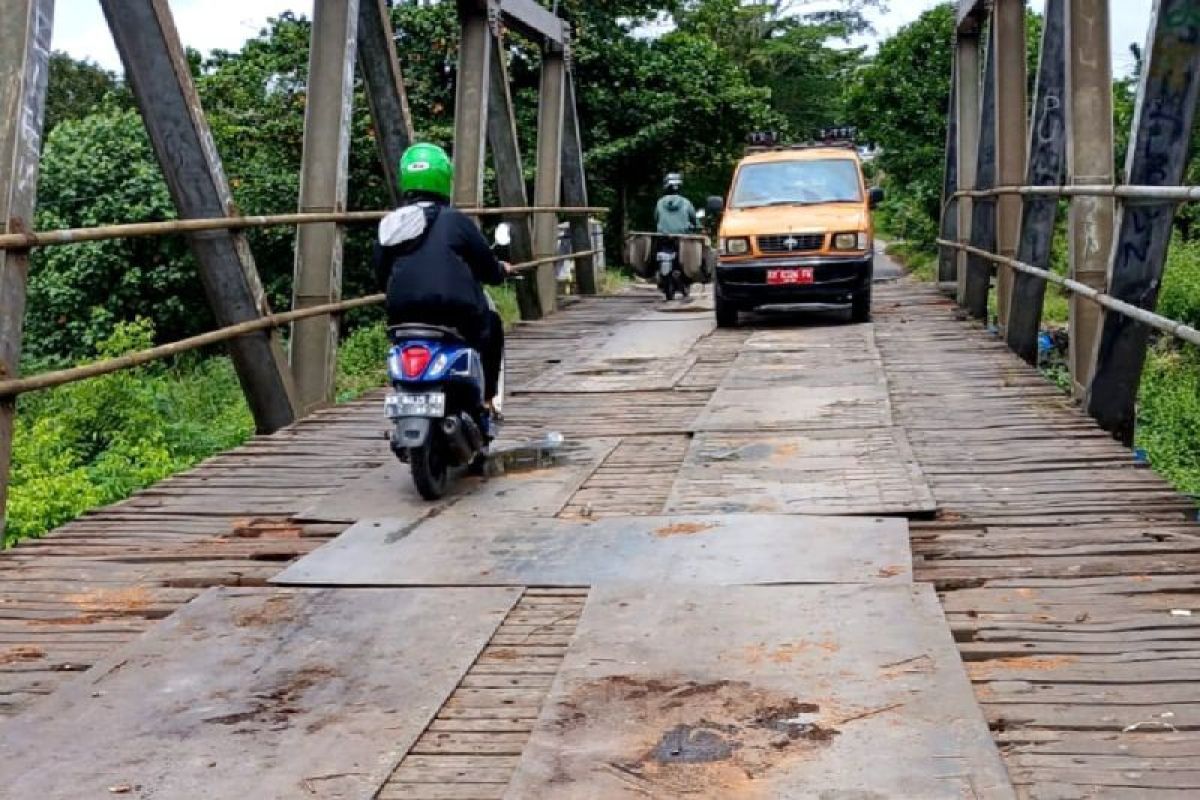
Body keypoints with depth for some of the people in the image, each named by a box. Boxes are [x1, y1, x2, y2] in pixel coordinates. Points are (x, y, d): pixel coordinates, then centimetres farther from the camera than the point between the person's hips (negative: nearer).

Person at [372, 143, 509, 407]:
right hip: (455, 314, -4)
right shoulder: (454, 220, -5)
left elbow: (382, 278, 16)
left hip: (401, 320, 4)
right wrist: (502, 270, 24)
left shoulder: (387, 226, 9)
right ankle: (486, 397, 19)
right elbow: (488, 269, 1)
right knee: (492, 325, 25)